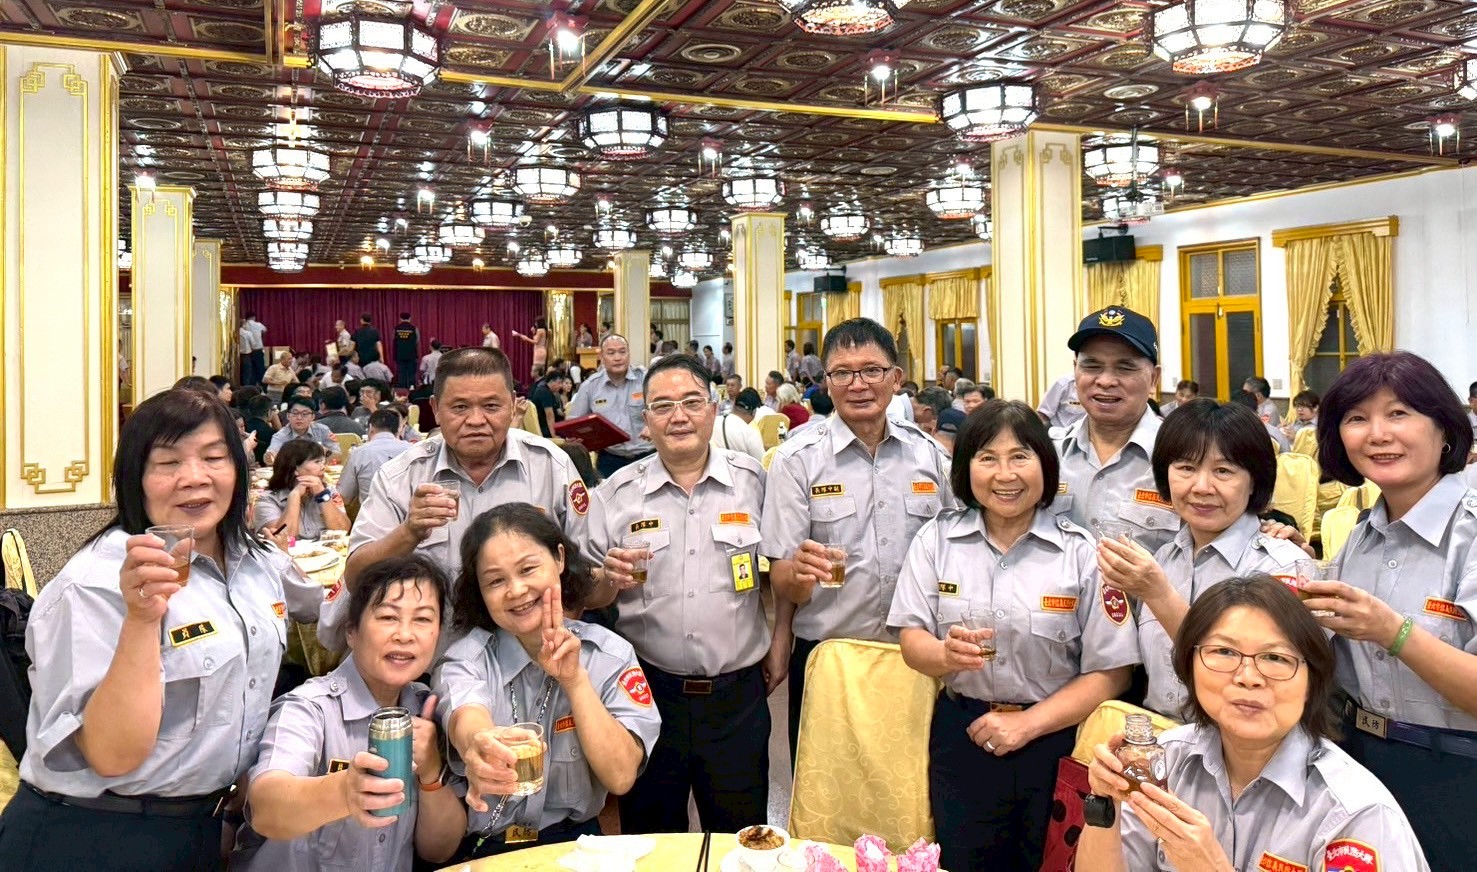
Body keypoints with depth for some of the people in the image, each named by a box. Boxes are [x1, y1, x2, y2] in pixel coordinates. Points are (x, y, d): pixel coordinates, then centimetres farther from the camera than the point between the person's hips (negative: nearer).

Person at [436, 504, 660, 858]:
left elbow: (621, 777, -9)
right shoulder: (466, 658, -4)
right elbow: (467, 722, -26)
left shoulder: (610, 655, -1)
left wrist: (574, 679, -16)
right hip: (481, 848, 1)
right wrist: (477, 746, -47)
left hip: (575, 841, -1)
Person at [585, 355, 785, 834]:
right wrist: (610, 579, -16)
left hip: (738, 692, 0)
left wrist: (780, 644, 1)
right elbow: (588, 595, 4)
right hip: (649, 690, 0)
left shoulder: (754, 481, 2)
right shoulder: (616, 494, 1)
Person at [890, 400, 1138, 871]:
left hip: (1053, 740, -1)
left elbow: (1110, 671, -7)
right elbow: (912, 640, -1)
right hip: (961, 734, 2)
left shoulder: (1082, 552, -7)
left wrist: (1028, 724, -15)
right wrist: (947, 654, -23)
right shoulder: (937, 539, 0)